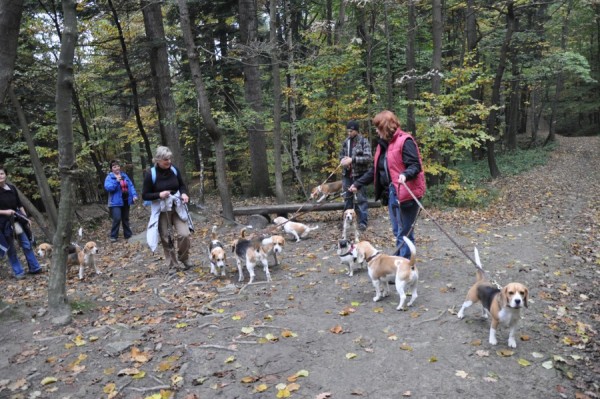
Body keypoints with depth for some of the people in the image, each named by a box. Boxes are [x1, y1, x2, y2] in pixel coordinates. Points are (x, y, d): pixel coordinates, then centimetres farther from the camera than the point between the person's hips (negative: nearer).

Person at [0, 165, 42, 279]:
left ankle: (34, 268, 18)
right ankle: (18, 272, 14)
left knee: (27, 244, 7)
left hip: (17, 219, 4)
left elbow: (19, 205, 11)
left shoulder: (12, 188, 4)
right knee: (11, 249, 4)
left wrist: (26, 218, 10)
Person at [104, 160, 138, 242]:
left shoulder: (124, 175, 9)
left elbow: (131, 186, 6)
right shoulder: (109, 177, -6)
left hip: (126, 201, 5)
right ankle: (113, 236, -5)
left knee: (126, 219, 15)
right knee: (117, 219, -17)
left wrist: (134, 195, -6)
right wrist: (116, 181, -30)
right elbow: (107, 187, -21)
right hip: (116, 202, -5)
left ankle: (128, 235, 26)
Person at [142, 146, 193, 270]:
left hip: (177, 207, 3)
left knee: (184, 234, -8)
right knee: (166, 238, 5)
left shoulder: (174, 170, -2)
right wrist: (159, 195, -23)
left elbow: (182, 185, 12)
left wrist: (184, 193, -10)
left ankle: (184, 258, 18)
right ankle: (173, 265, 20)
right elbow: (144, 195, -7)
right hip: (161, 210, -2)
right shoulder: (151, 175, -12)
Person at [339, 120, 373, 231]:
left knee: (360, 199, -4)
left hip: (359, 174, -6)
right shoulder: (345, 142, 10)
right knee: (347, 198, 13)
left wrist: (352, 159, -21)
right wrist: (342, 160, -3)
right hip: (346, 174, 6)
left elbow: (369, 158, -15)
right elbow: (341, 154, 21)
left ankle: (363, 222, 3)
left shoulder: (364, 141, -7)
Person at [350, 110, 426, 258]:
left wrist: (405, 175, -37)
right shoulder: (383, 144, 15)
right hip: (391, 193, 8)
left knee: (405, 232, -2)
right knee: (397, 232, 14)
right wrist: (358, 184, 21)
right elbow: (375, 170, 22)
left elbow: (415, 165, -17)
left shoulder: (405, 141, -11)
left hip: (406, 193, -8)